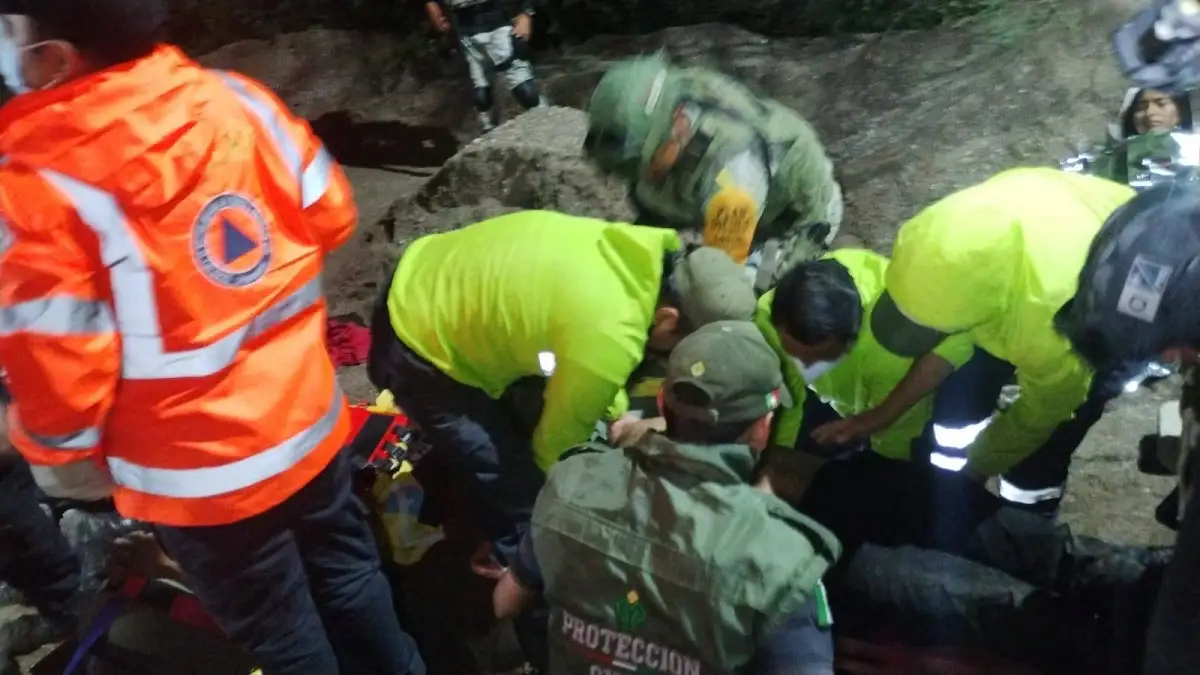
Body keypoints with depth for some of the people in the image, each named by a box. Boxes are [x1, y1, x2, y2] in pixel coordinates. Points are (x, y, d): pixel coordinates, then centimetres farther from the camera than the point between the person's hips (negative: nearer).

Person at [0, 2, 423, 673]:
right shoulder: (238, 99, -9)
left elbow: (57, 376, -20)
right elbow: (330, 216, 2)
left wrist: (62, 463, 1)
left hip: (198, 474, -5)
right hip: (306, 419, 5)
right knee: (347, 572, 27)